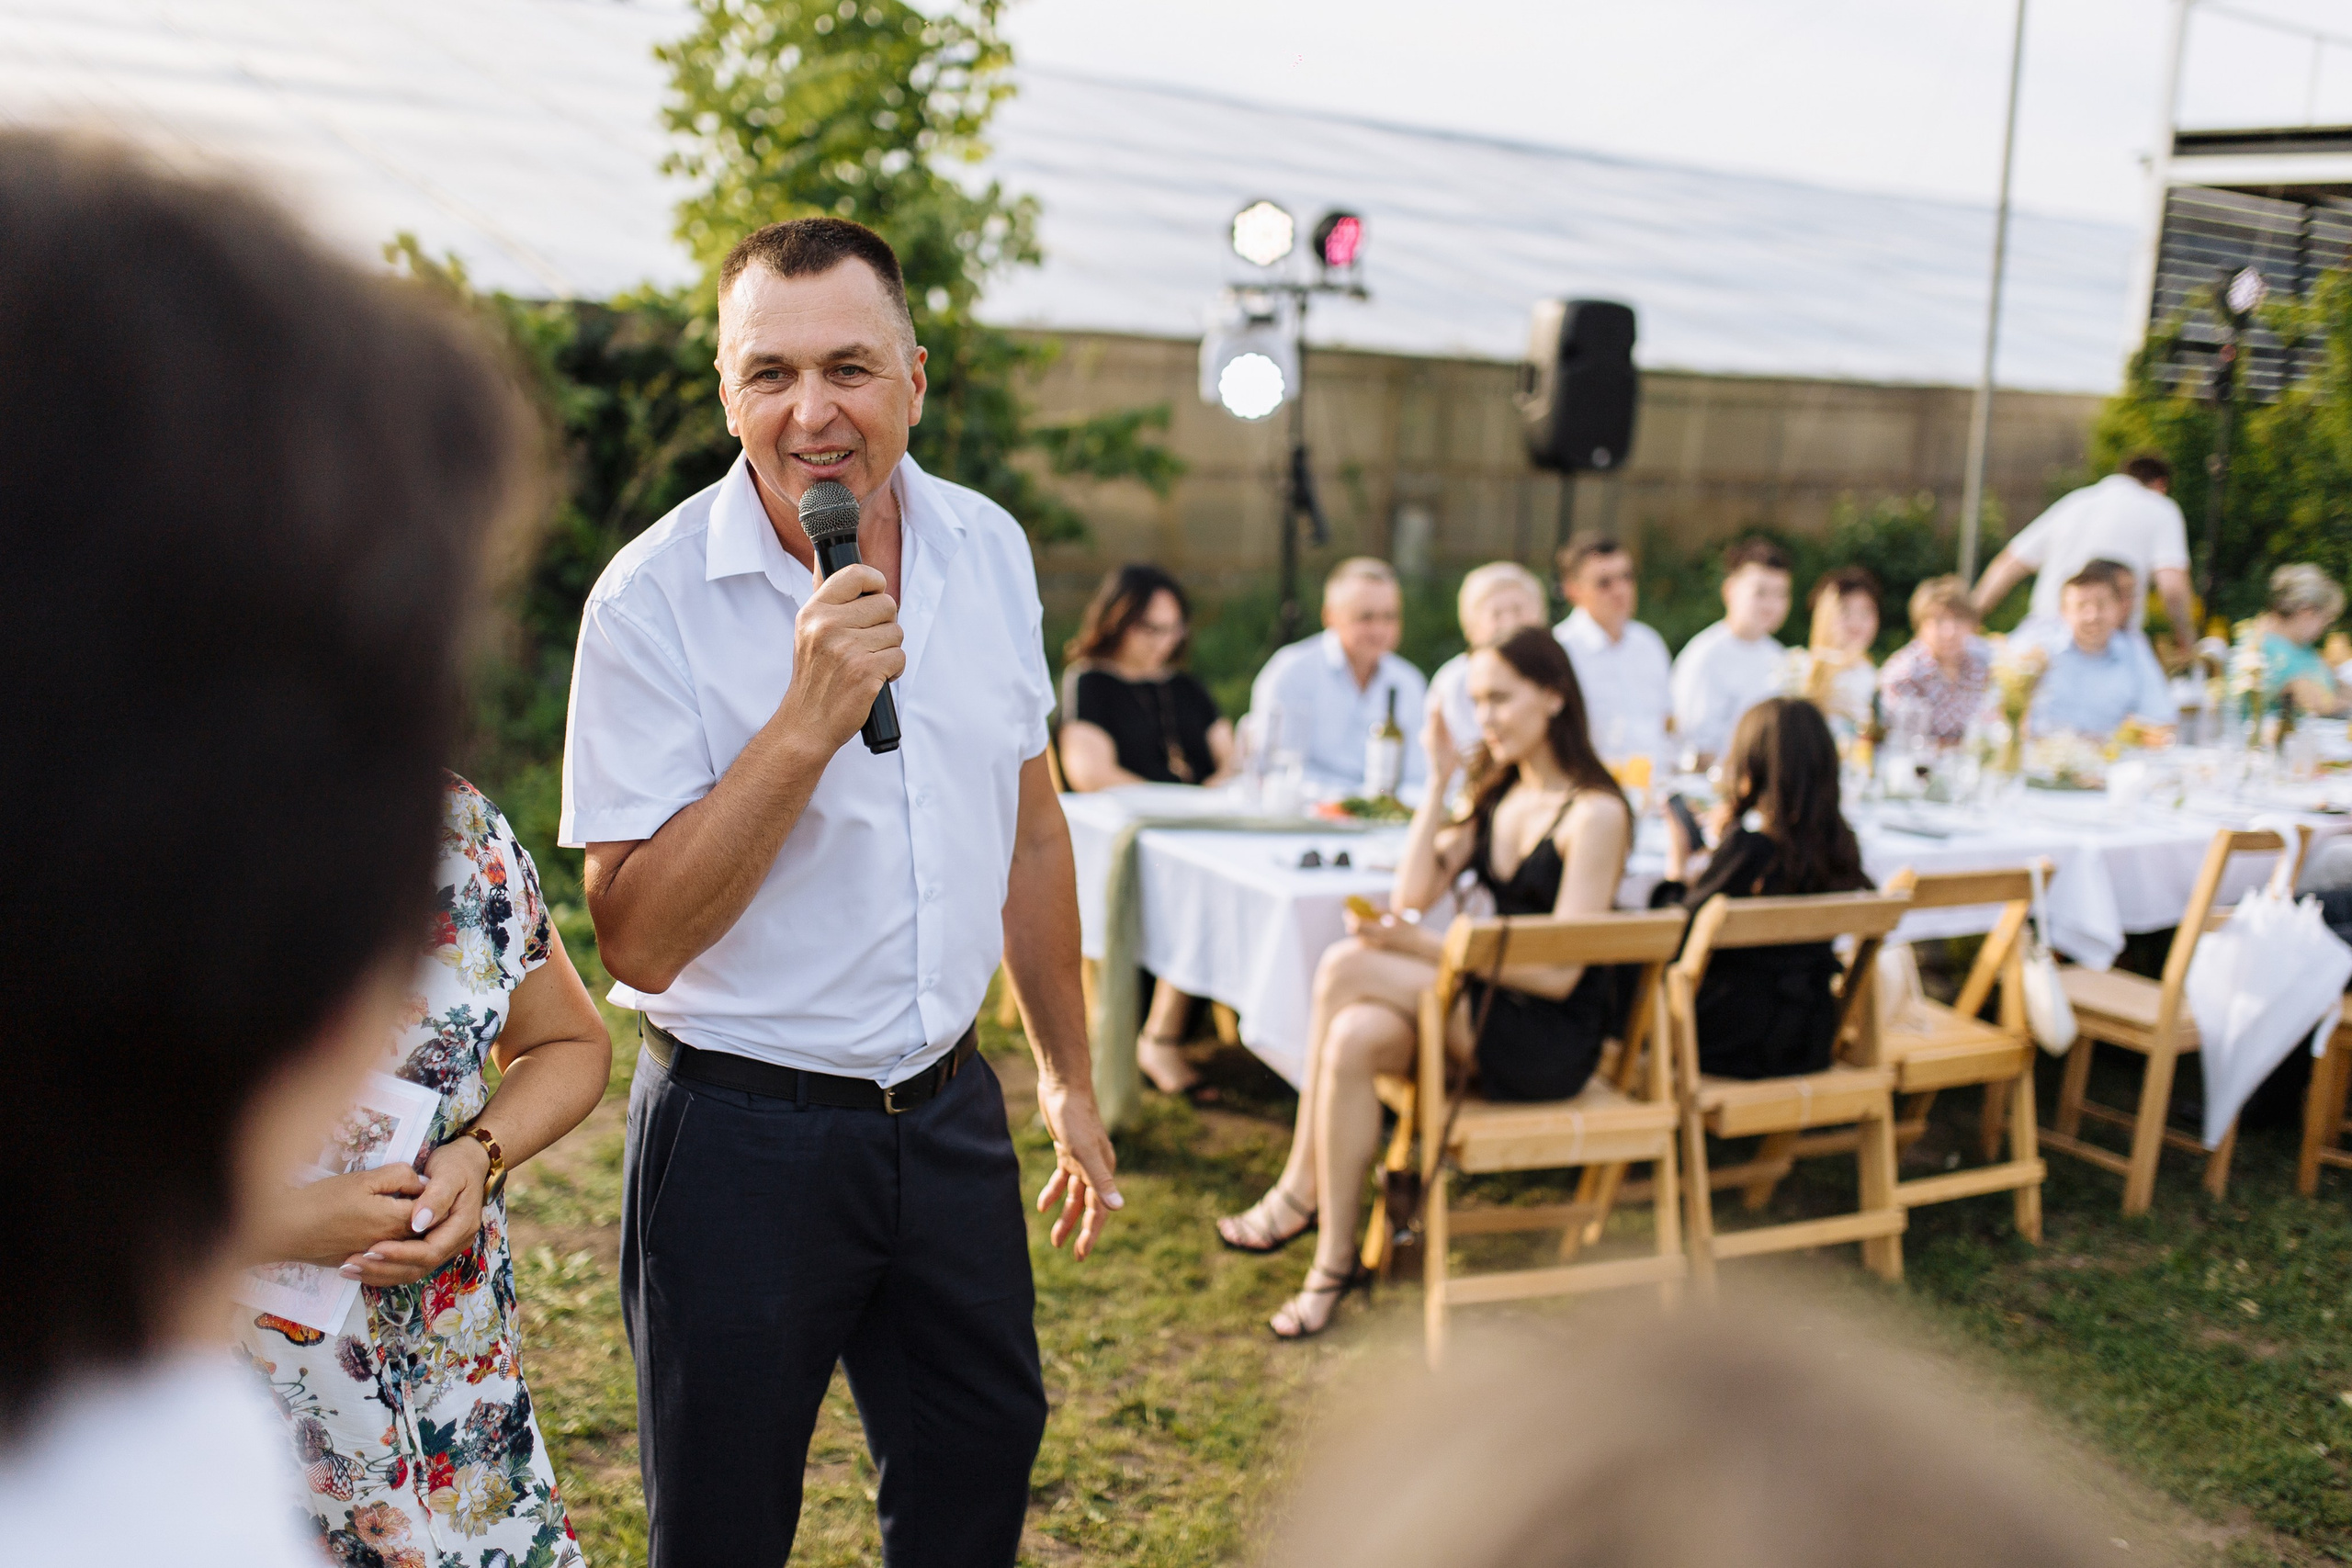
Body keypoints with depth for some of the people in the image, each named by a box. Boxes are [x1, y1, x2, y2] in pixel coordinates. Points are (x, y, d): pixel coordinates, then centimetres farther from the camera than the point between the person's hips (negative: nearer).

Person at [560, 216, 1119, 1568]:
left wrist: (1071, 1077, 17)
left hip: (950, 1109, 5)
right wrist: (808, 722, -29)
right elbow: (640, 939, -20)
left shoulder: (988, 548, 0)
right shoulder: (654, 598, -16)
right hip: (743, 1137, -4)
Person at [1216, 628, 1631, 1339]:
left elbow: (1559, 973, -17)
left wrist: (1421, 944, -23)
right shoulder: (1498, 797, 14)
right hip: (1488, 1013, 7)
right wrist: (1439, 784, 2)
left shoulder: (1595, 814, -11)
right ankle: (1334, 1262, -19)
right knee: (1354, 1037, -25)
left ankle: (1298, 1194, -11)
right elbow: (1413, 894, 6)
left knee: (1346, 967, -24)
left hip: (1555, 1039, -7)